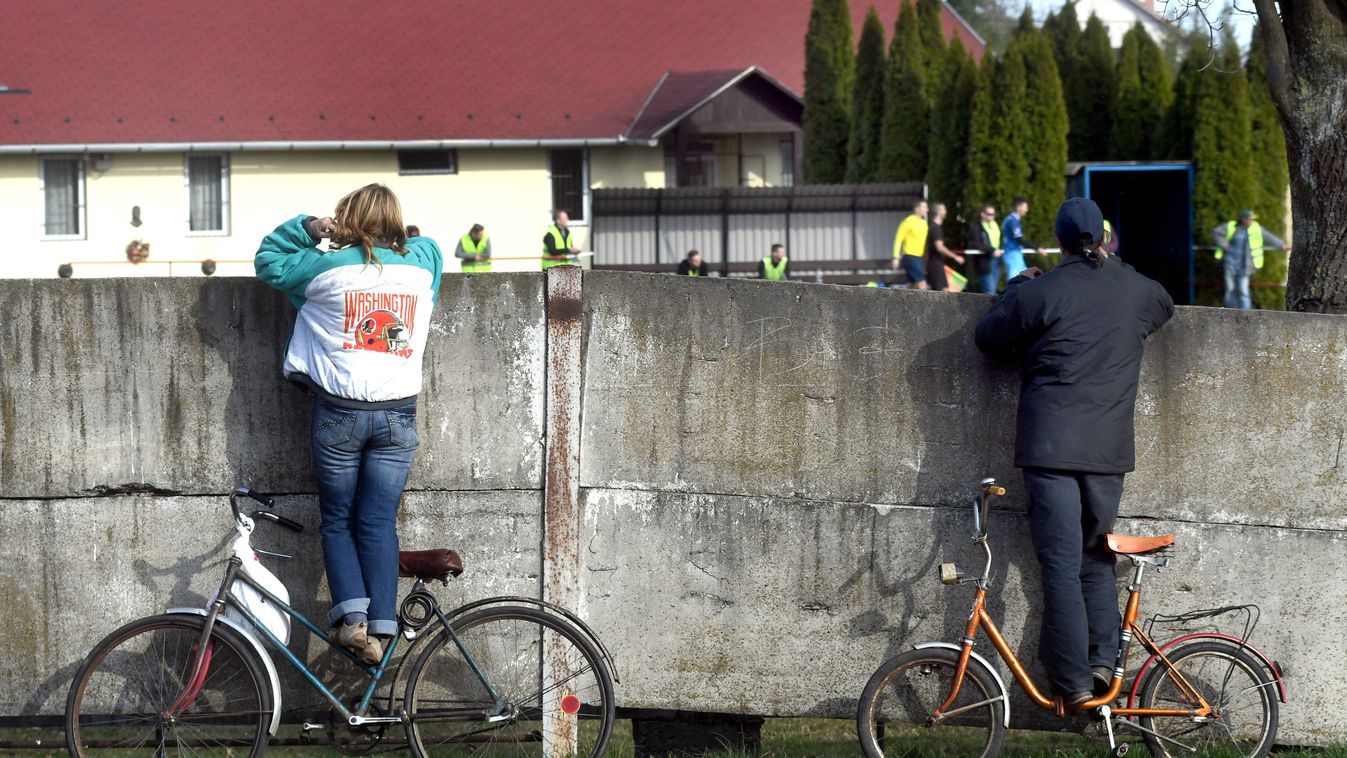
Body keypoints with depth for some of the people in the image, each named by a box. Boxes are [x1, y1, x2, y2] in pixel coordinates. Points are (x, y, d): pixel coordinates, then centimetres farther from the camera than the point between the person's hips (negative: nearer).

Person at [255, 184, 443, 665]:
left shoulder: (329, 267, -5)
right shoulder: (420, 265, 5)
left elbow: (268, 261, 10)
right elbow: (428, 245, 29)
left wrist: (309, 228, 9)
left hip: (340, 412, -2)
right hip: (399, 414, 2)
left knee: (337, 521, 9)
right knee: (379, 524, 4)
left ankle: (351, 614, -8)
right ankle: (381, 628, -6)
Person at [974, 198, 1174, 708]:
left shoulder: (1038, 293, -5)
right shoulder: (1135, 289, 7)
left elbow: (989, 338, 7)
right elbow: (1165, 308, 31)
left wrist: (1015, 288, 22)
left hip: (1051, 445, -4)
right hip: (1109, 447, 4)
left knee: (1061, 564, -4)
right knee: (1097, 557, 18)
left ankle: (1074, 682, -6)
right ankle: (1103, 660, 7)